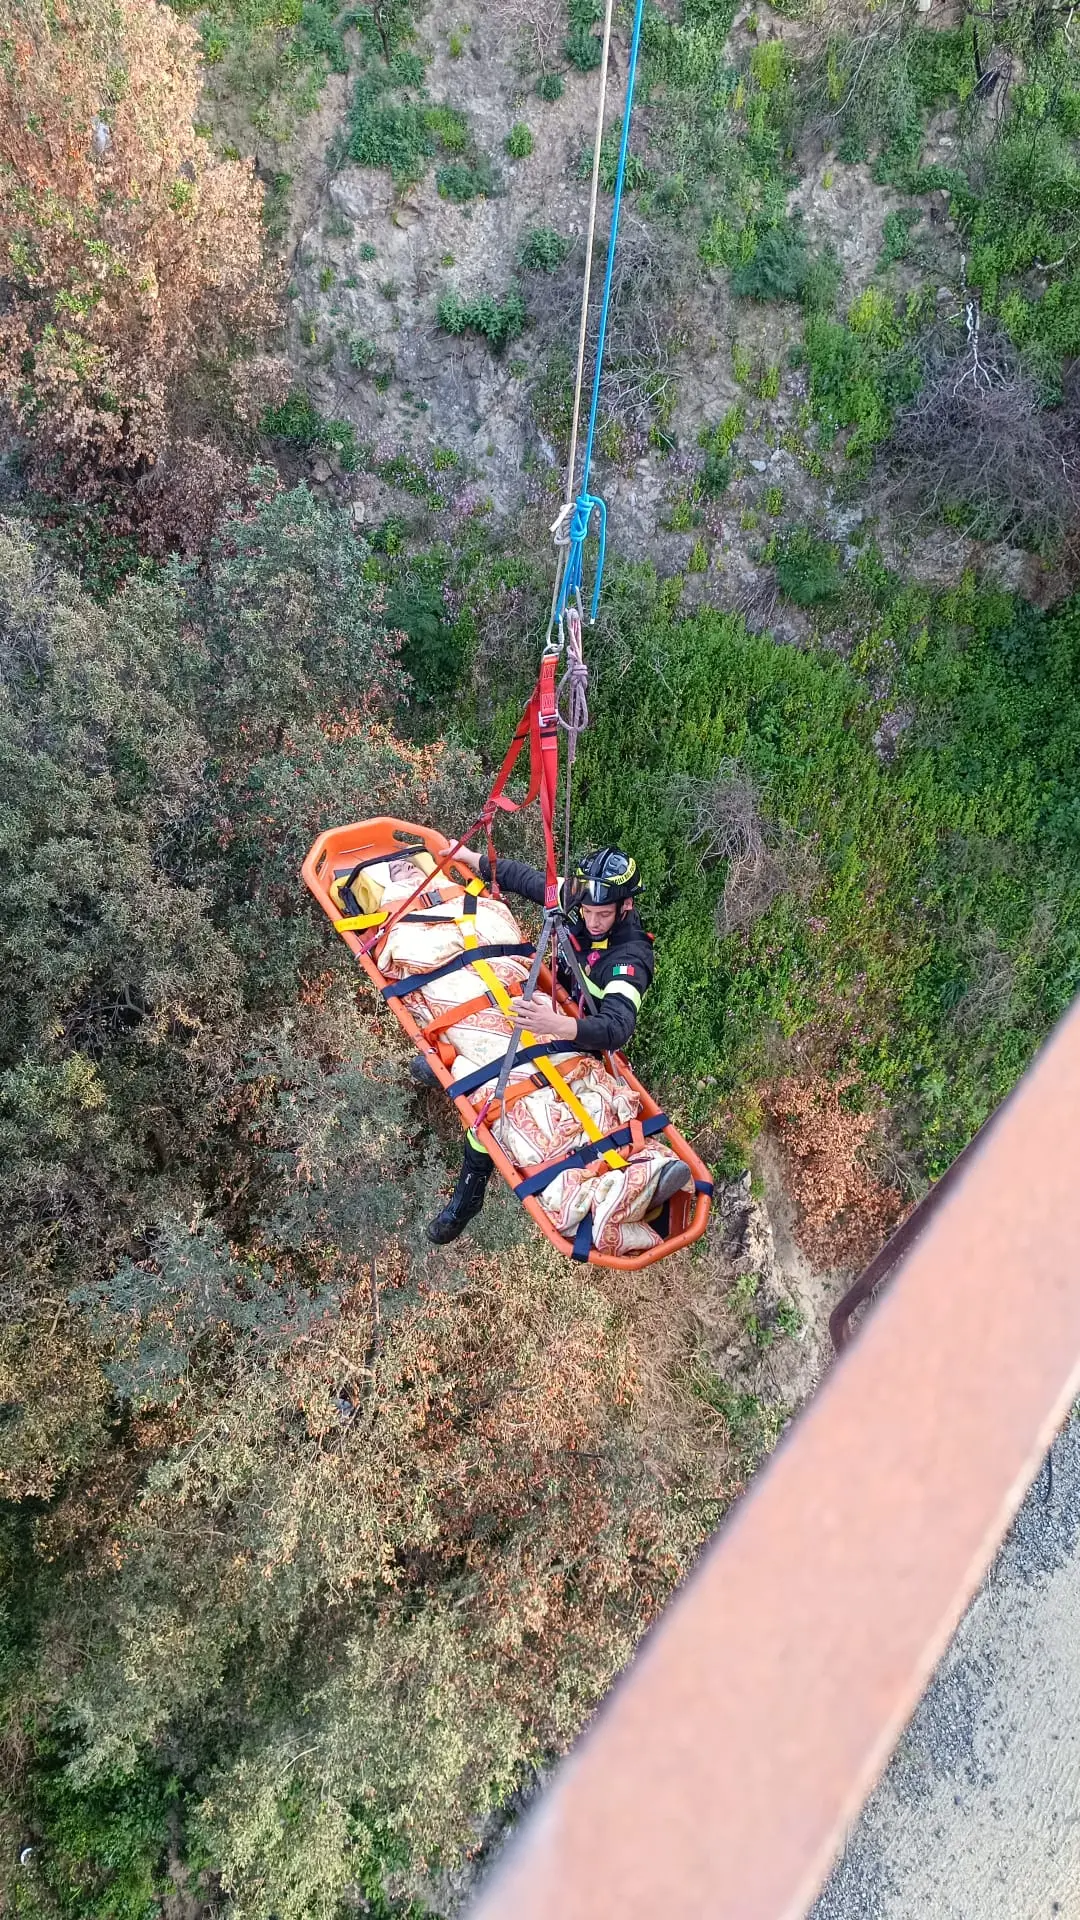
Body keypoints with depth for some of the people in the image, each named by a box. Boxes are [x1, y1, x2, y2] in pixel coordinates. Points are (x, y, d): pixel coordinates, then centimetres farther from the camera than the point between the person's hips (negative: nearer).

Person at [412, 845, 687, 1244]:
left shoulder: (630, 957, -31)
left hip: (586, 1042, -7)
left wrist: (560, 1025, -63)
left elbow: (617, 1028, -46)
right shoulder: (577, 899, -13)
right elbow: (526, 878, 5)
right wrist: (471, 858, 12)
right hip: (550, 1010, 7)